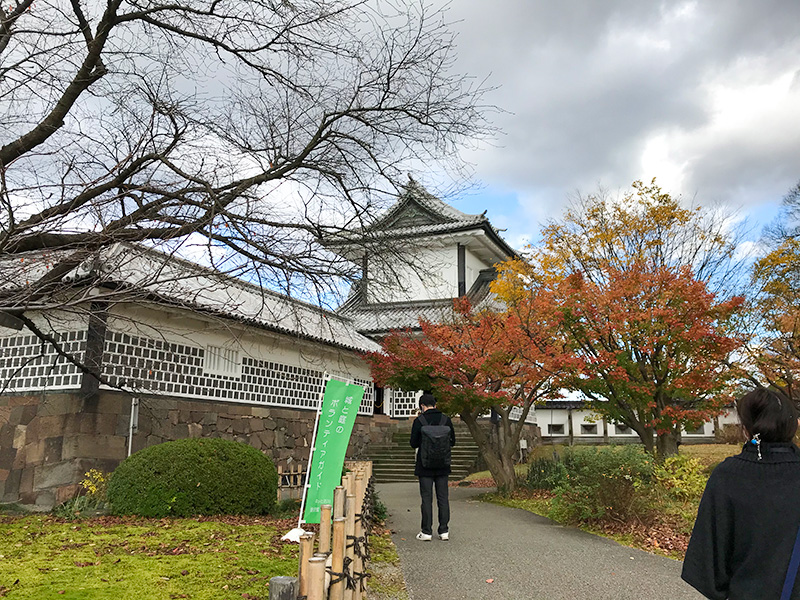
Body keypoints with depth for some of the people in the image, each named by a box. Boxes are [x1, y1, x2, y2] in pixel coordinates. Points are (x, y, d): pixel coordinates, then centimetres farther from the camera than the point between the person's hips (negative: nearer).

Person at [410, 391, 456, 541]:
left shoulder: (419, 421, -9)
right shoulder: (446, 420, 0)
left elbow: (414, 443, -4)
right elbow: (452, 441, 6)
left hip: (425, 465, -2)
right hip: (442, 465, 3)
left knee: (426, 498, 2)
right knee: (443, 498, 8)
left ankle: (426, 532, 2)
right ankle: (444, 531, 9)